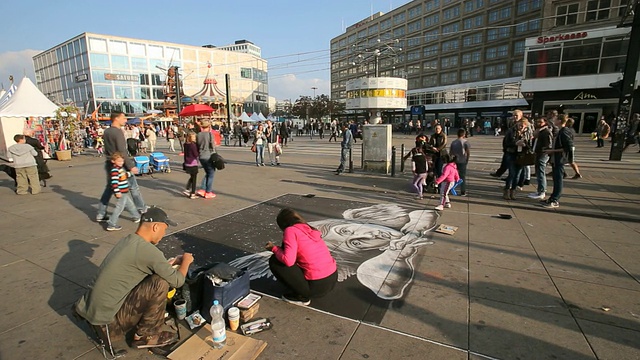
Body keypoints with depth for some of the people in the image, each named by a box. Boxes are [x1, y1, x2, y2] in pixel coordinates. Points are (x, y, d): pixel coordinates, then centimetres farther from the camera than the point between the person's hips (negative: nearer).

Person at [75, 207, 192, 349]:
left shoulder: (126, 241, 4)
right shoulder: (147, 250, -22)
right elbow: (177, 281, -14)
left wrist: (170, 263, 21)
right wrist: (186, 261, 4)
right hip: (107, 321, -9)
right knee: (160, 283, -15)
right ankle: (146, 335, 3)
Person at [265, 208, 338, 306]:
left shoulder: (291, 230, -8)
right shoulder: (310, 229, 15)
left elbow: (288, 261, -19)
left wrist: (274, 249, 0)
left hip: (317, 286, -8)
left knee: (274, 261, 3)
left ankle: (300, 296, 6)